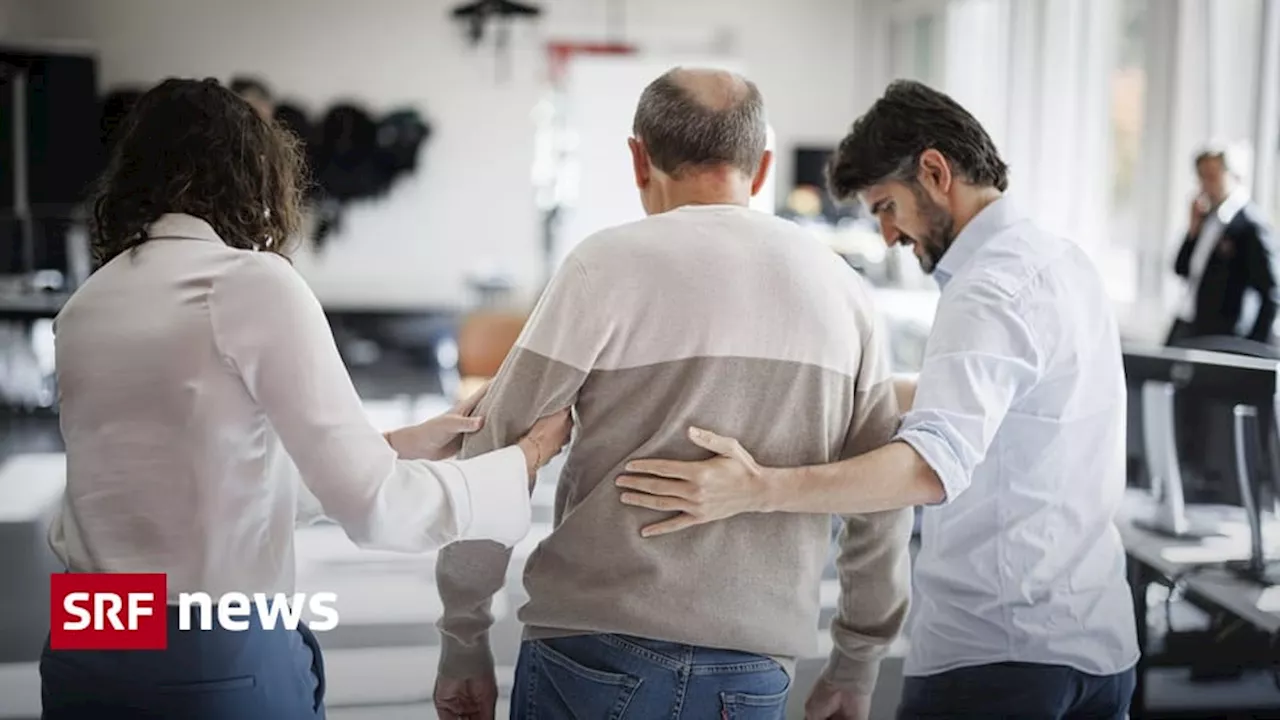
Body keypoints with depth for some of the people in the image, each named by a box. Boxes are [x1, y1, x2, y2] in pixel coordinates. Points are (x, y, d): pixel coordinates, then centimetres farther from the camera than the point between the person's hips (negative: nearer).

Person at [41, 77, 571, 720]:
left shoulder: (86, 303, 7)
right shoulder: (251, 280, -13)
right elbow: (372, 507, -16)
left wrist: (401, 443, 16)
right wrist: (527, 460, -2)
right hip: (219, 663, -6)